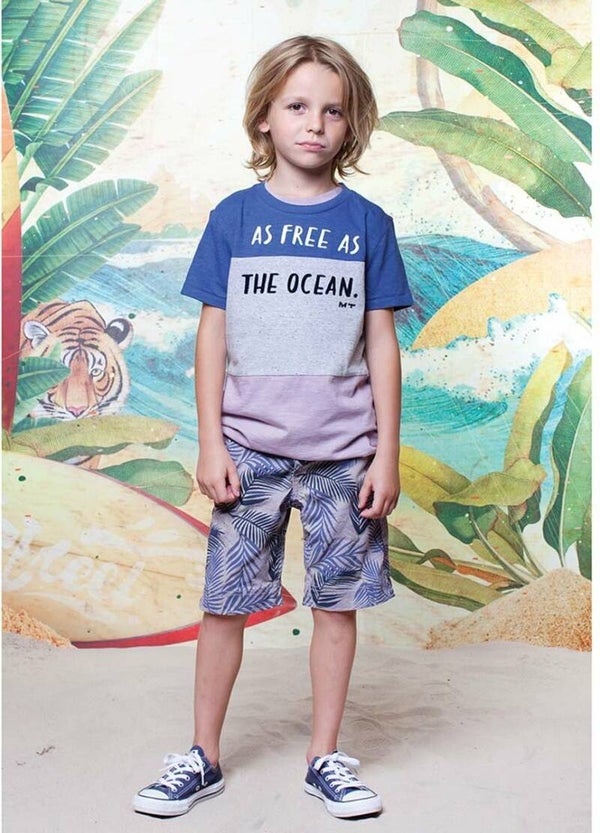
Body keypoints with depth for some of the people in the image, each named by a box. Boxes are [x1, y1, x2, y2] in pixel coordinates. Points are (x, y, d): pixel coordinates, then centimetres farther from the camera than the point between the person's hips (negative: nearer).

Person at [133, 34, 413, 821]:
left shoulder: (367, 223, 3)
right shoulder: (234, 216, 2)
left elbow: (381, 343, 3)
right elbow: (213, 334, 2)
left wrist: (387, 453, -1)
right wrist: (210, 445, -3)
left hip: (343, 452, 1)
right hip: (249, 448, 0)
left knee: (338, 601, 8)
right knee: (226, 600, 7)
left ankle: (326, 757, 24)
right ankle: (203, 757, 23)